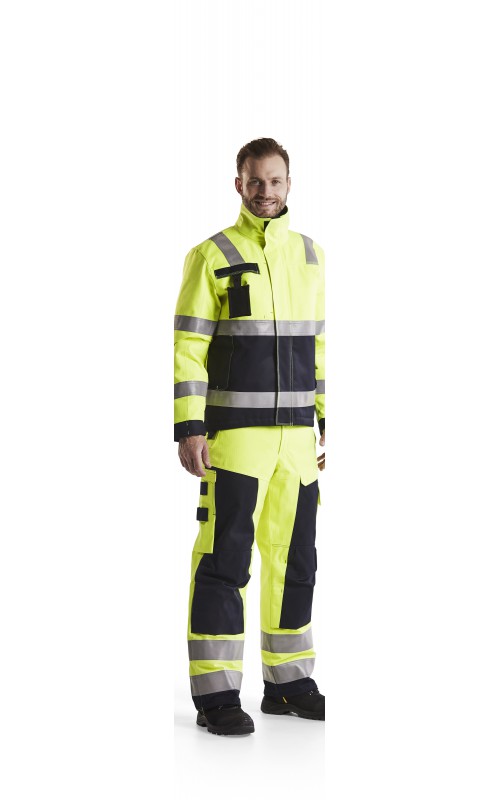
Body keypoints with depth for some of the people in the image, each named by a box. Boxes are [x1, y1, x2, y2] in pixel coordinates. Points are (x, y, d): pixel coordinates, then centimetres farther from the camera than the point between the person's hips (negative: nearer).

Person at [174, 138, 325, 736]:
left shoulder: (310, 256, 12)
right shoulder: (212, 256, -3)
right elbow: (188, 348, -7)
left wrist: (331, 423, 12)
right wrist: (189, 429, -14)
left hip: (296, 436, 5)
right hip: (234, 435, -5)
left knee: (294, 561, 10)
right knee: (225, 558, -6)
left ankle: (288, 683, 21)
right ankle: (215, 696, -1)